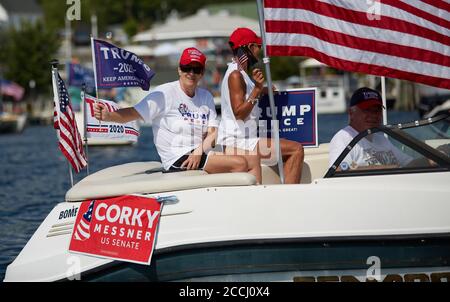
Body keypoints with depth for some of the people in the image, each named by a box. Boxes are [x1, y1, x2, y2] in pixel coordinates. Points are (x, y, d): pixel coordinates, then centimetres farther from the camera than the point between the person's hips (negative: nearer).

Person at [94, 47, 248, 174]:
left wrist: (199, 151, -13)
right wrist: (107, 115, -32)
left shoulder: (206, 97, 15)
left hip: (202, 154, 7)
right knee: (240, 164, -22)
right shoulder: (165, 93, -4)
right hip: (177, 161, -7)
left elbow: (213, 132, 7)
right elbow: (133, 114, -13)